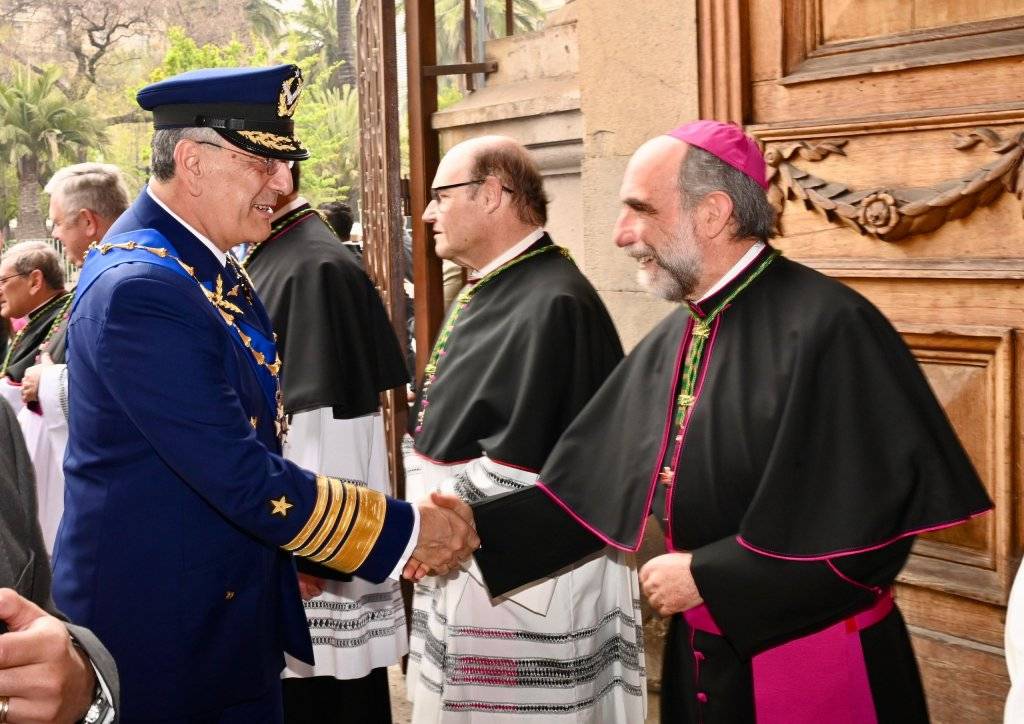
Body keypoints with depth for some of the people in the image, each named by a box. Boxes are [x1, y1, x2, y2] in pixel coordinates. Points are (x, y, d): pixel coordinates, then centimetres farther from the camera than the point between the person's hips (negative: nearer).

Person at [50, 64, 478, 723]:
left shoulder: (215, 267, 7)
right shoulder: (139, 289, -23)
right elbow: (244, 480, -26)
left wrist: (303, 559, 12)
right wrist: (408, 529, -18)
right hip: (161, 641, -9)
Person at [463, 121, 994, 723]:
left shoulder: (827, 327, -20)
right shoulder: (669, 344, 5)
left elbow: (875, 518, -23)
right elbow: (593, 481, 8)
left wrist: (707, 577, -17)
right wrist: (475, 531, -4)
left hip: (817, 667, -7)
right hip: (700, 655, 7)